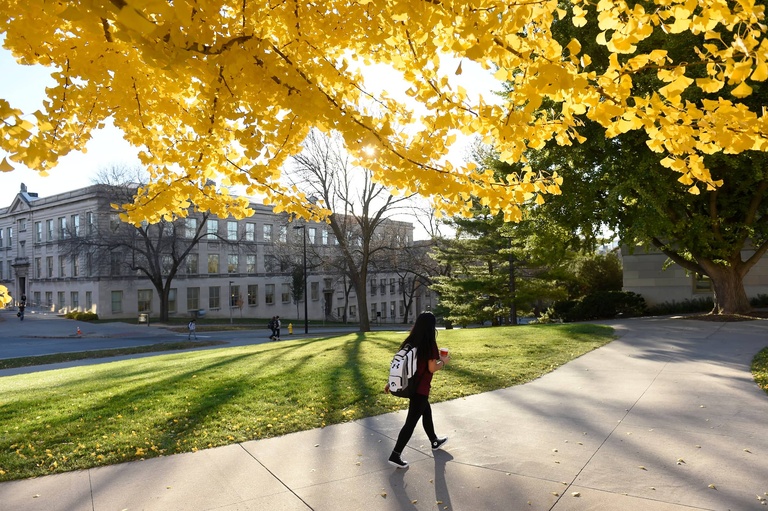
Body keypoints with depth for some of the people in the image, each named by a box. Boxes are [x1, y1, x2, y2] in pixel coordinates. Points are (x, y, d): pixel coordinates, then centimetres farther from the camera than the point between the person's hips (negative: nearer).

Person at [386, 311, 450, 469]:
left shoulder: (410, 341, 3)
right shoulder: (429, 344, -17)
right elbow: (432, 368, -18)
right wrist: (444, 361, 1)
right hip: (420, 388, -8)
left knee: (427, 412, 26)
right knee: (411, 422, -1)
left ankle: (435, 442, 44)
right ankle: (395, 455, 1)